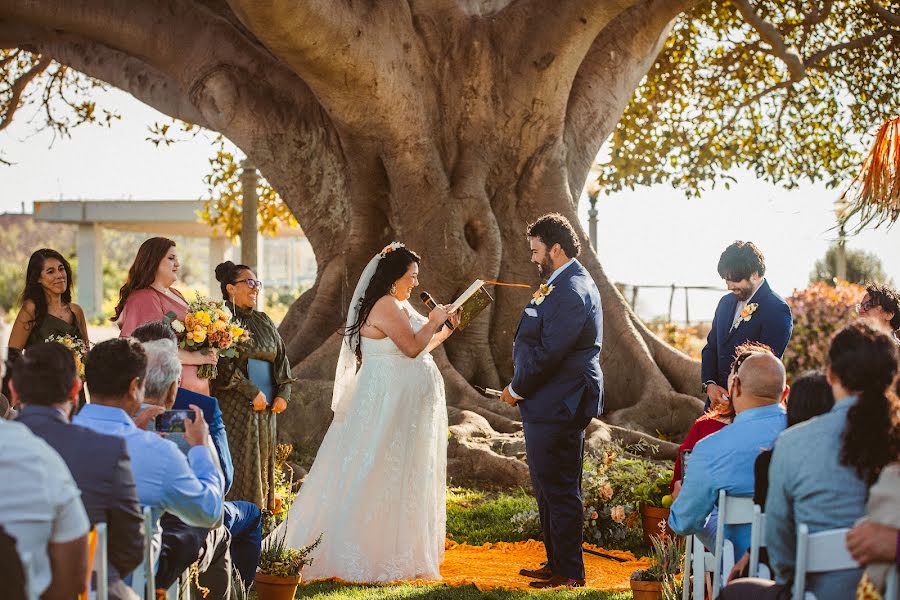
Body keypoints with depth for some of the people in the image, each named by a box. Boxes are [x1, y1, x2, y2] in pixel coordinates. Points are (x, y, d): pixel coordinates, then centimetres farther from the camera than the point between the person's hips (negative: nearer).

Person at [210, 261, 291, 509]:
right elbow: (223, 365, -14)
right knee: (239, 467, -9)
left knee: (263, 466, 7)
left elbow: (280, 358, 16)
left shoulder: (263, 321, 17)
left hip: (266, 409, 7)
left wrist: (283, 392, 1)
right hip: (235, 407, -7)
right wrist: (252, 392, -16)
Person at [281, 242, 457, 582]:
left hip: (405, 404, 10)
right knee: (383, 478, -4)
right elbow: (412, 347, -21)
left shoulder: (398, 306, 16)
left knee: (402, 476, 13)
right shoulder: (386, 306, -16)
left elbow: (419, 347, 21)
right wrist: (433, 322, -8)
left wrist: (445, 330, 14)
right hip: (388, 404, -10)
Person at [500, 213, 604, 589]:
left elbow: (549, 352, -23)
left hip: (557, 407, -11)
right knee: (548, 488, 17)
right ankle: (557, 563, 26)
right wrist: (522, 388, 10)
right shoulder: (566, 285, 16)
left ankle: (569, 572, 2)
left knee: (560, 491, -4)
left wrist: (517, 389, -11)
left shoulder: (571, 291, -19)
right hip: (548, 406, 11)